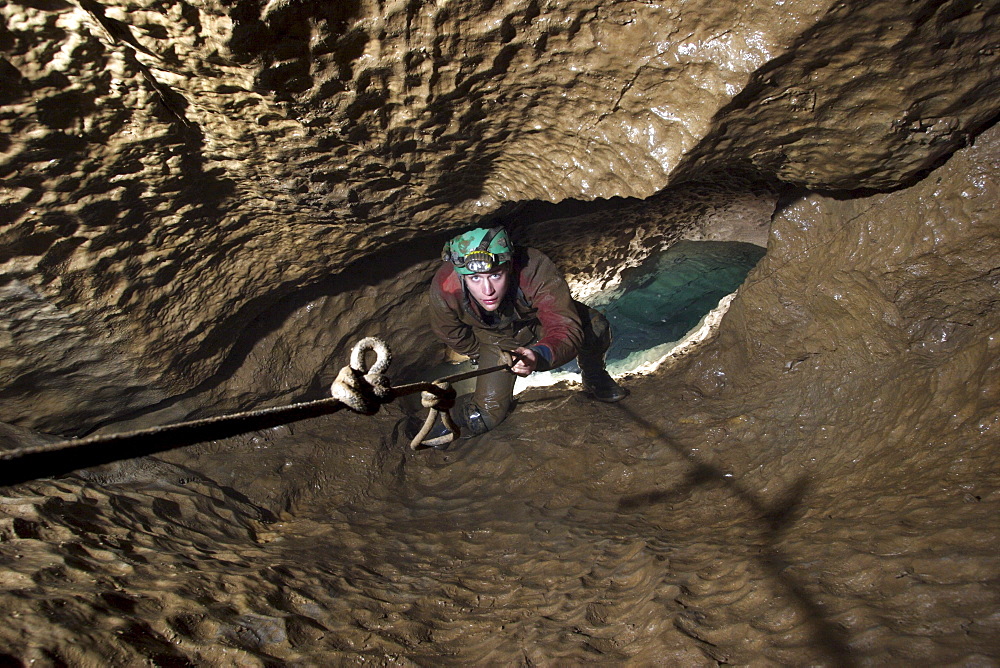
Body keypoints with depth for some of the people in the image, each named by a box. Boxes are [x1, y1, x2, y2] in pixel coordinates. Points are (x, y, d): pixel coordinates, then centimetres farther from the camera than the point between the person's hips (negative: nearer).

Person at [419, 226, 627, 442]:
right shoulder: (444, 288, -35)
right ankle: (449, 419, 23)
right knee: (489, 413, -10)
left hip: (542, 321, 0)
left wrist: (539, 355, -65)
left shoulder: (536, 270, -42)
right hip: (496, 339, 0)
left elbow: (566, 329, -44)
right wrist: (481, 356, 3)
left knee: (596, 327, -22)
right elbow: (449, 332, -12)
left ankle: (595, 379, 10)